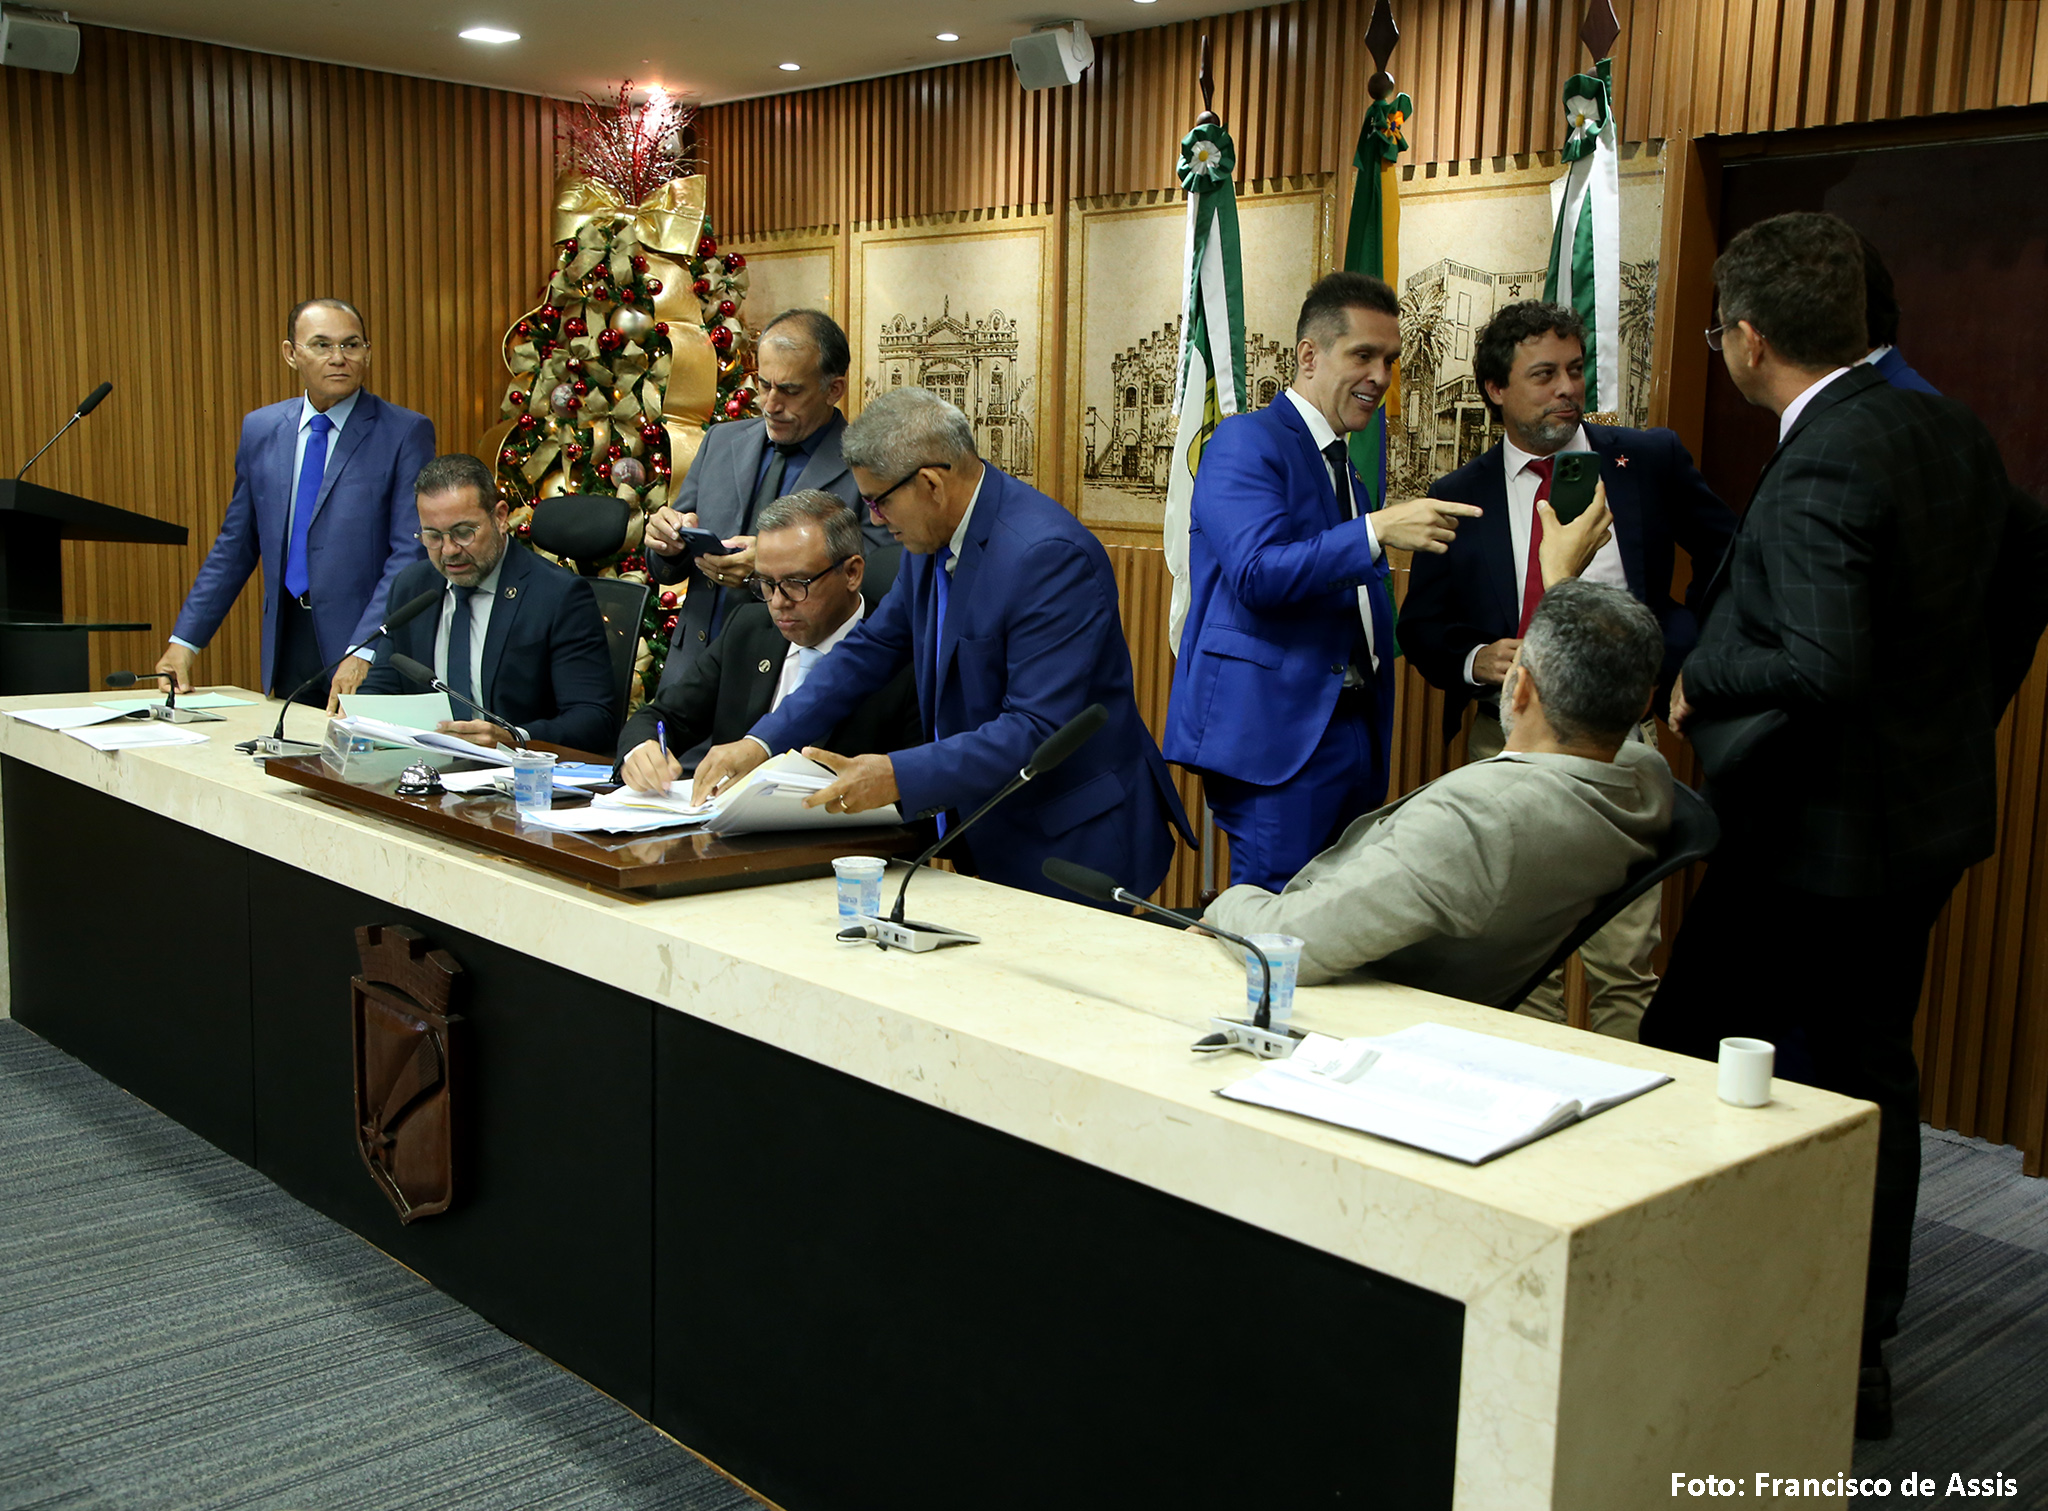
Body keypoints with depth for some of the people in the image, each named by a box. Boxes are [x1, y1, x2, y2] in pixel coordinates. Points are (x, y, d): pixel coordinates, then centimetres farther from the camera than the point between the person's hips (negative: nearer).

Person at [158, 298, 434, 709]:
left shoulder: (406, 432, -5)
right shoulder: (260, 429, 11)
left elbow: (411, 554, -11)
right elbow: (235, 545, 17)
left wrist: (364, 652, -21)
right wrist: (185, 639, 11)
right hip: (288, 641, 4)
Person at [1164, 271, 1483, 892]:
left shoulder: (1345, 468, 21)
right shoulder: (1246, 442, -6)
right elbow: (1257, 573, -20)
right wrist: (1376, 531, -26)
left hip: (1353, 728, 8)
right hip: (1278, 731, -8)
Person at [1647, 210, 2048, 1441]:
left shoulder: (1818, 475, -24)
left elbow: (1822, 667, -32)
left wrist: (1700, 680, -15)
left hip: (1820, 832, -9)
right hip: (1929, 811, 9)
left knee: (1684, 1065, 5)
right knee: (1871, 1074, 17)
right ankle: (1859, 1355, 29)